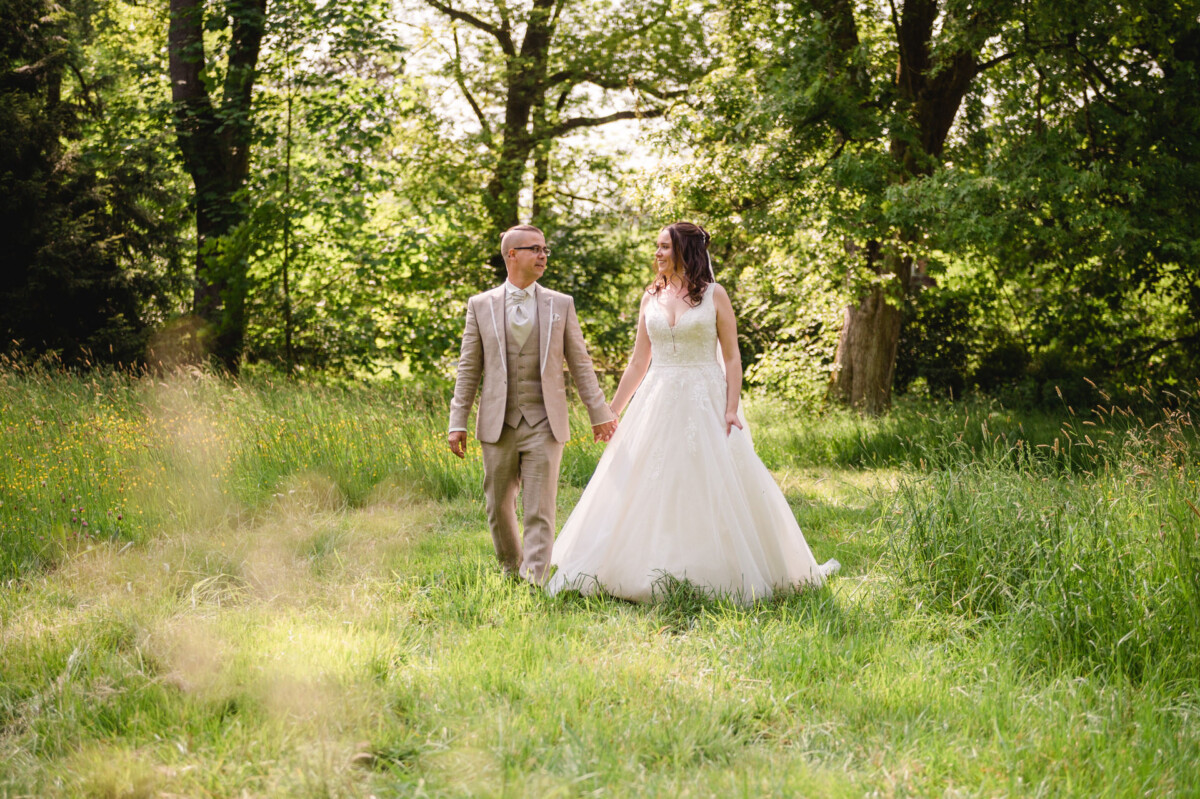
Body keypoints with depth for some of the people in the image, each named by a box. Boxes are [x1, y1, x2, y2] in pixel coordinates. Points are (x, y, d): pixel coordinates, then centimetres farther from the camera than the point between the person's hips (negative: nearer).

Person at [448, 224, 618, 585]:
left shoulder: (561, 305, 7)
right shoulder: (481, 305, 5)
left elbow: (580, 363, 9)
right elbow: (468, 369, 5)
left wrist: (599, 413, 6)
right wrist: (458, 423, 0)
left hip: (545, 425, -1)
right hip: (498, 426, 1)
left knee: (539, 512, -6)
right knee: (499, 508, 9)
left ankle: (533, 585, -7)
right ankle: (511, 572, 30)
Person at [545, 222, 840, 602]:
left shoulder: (714, 295, -1)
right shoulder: (651, 298, 10)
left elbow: (731, 357, -3)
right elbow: (638, 363, 13)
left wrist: (732, 409, -13)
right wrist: (611, 411, 10)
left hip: (705, 402, -4)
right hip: (658, 402, 4)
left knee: (714, 491, -2)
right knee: (648, 494, 2)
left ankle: (721, 577, 8)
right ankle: (654, 575, 10)